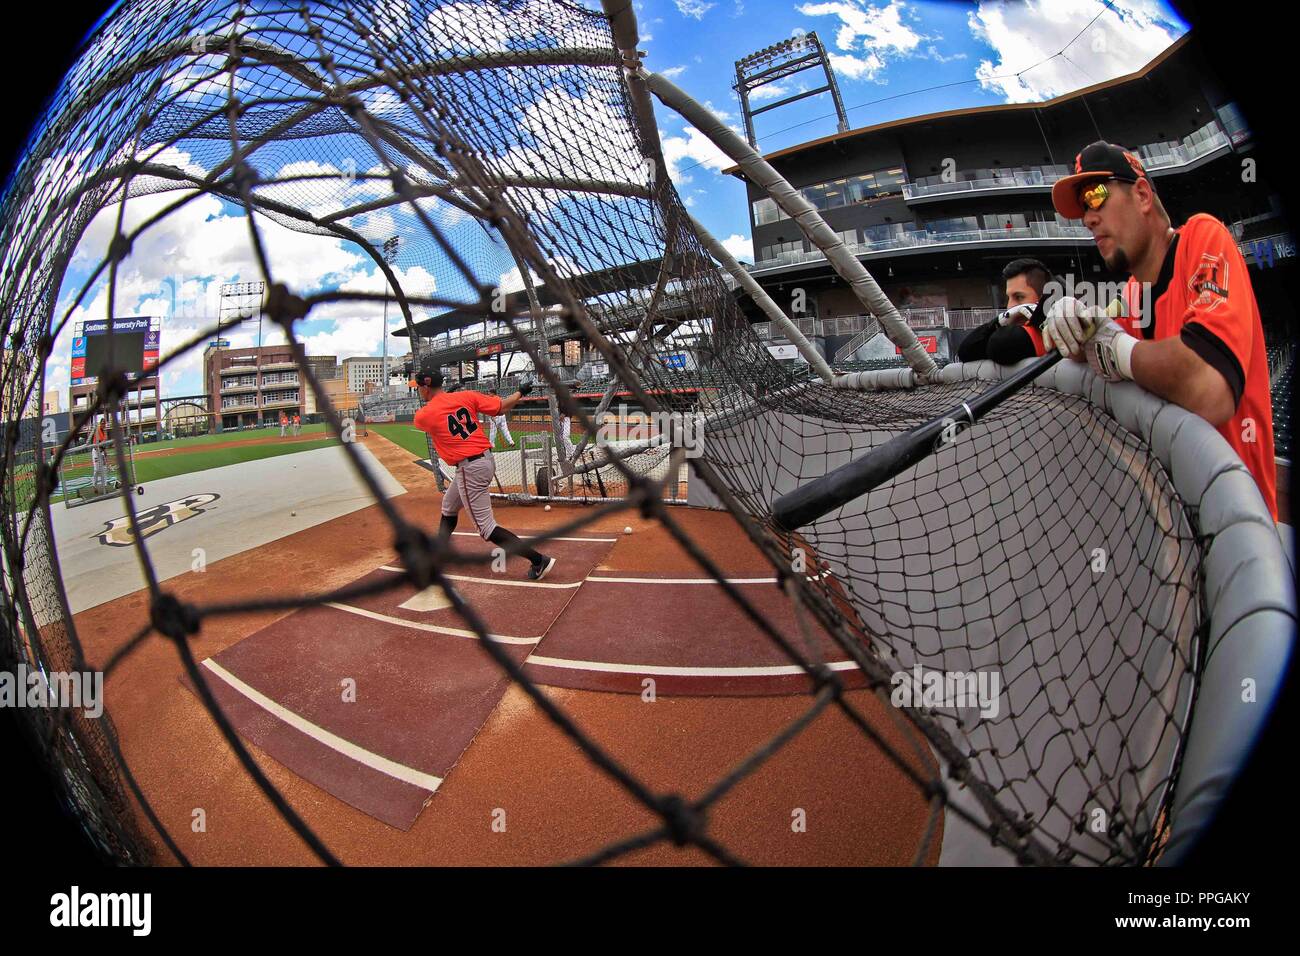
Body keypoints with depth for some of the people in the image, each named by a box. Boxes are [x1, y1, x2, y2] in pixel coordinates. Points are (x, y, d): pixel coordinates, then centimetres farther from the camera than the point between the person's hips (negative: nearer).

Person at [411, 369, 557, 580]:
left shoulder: (423, 416, -8)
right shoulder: (466, 396, 1)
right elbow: (502, 407, -1)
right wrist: (521, 392, 13)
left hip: (470, 469, -8)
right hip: (486, 459, 8)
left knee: (487, 528, -2)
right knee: (449, 507, 29)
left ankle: (539, 560, -7)